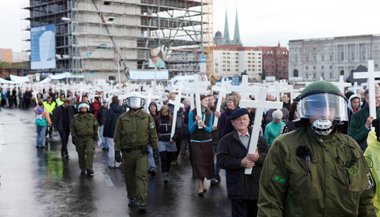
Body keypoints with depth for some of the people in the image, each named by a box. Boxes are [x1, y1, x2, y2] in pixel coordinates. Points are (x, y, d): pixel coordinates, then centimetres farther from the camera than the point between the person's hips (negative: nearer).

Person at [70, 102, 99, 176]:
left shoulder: (91, 117, 3)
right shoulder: (75, 118, 2)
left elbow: (96, 125, 17)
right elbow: (72, 128, 9)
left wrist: (95, 133, 6)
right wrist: (74, 136, -1)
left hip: (89, 137, -1)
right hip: (79, 138, 1)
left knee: (90, 151, -18)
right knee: (81, 154, 8)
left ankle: (89, 168, -15)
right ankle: (82, 168, 25)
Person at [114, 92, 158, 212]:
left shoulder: (147, 117, 3)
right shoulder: (122, 118, 3)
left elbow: (153, 134, 7)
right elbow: (117, 136, 6)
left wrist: (155, 149, 4)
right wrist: (117, 151, 1)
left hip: (142, 152, -2)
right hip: (127, 152, 2)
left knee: (142, 176, -11)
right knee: (129, 177, 12)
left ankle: (141, 202, -12)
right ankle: (132, 197, 32)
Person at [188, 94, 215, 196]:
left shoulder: (210, 113, 1)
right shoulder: (192, 113, -5)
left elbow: (210, 129, -2)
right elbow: (190, 130, -5)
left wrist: (204, 126, -22)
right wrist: (195, 122, -22)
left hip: (207, 141, 3)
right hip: (195, 141, -2)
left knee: (206, 163, 4)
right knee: (198, 163, -7)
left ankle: (201, 183, 19)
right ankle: (200, 187, -6)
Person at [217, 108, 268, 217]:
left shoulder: (259, 138, 11)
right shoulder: (226, 140, 3)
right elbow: (222, 160, -9)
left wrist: (258, 157, -19)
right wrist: (241, 162, -19)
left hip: (257, 187, 3)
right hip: (237, 190, -3)